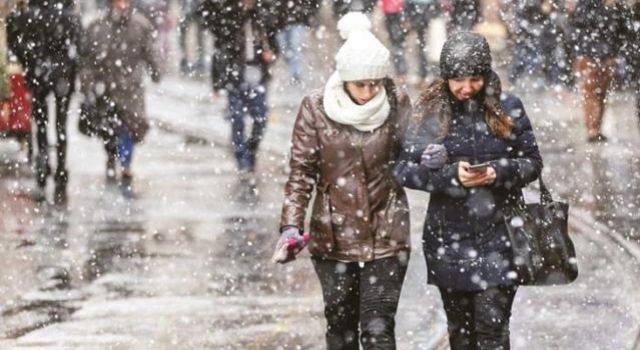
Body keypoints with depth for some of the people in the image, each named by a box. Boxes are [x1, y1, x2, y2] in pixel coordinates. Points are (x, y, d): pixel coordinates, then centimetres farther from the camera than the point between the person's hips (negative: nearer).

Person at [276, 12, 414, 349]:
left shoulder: (398, 105, -4)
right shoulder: (316, 108, -7)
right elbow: (301, 171, -3)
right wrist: (291, 224, -12)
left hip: (385, 236, -1)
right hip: (333, 236, 1)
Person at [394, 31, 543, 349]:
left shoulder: (506, 109, -1)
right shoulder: (429, 111, -2)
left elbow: (532, 162, 5)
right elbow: (404, 168, -5)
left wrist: (499, 172, -16)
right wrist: (451, 175, -21)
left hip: (497, 234, -1)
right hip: (448, 237, 1)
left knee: (492, 323, -8)